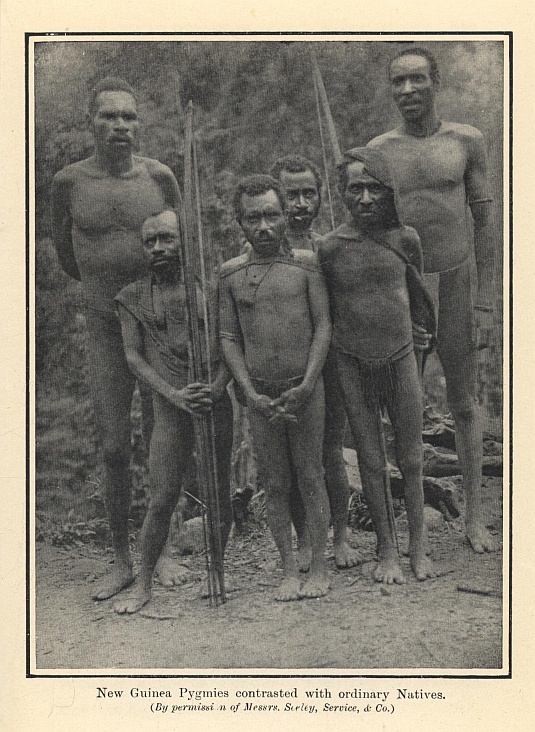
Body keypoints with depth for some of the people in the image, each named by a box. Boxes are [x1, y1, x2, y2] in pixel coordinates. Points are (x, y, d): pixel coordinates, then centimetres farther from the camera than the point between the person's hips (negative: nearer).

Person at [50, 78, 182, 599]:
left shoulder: (158, 176, -4)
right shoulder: (69, 181, -4)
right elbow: (65, 254, 10)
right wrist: (104, 285, 12)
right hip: (105, 328, 0)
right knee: (114, 448, 3)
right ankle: (122, 561, 16)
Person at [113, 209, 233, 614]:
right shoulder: (133, 297, 8)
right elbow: (133, 356, 3)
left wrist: (217, 387, -14)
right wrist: (174, 394, -11)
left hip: (216, 401, 0)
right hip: (170, 405, 0)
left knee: (220, 494, 6)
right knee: (162, 500, -4)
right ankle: (144, 587, 8)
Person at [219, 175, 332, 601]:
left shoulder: (306, 263, -3)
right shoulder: (232, 273, 2)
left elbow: (323, 326, -4)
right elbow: (229, 337, 4)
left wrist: (306, 386, -13)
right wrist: (252, 394, -7)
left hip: (306, 389, -2)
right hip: (261, 394, 2)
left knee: (311, 477, 6)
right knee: (275, 484, 7)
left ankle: (319, 568, 17)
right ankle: (289, 570, 18)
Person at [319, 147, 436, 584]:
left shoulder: (405, 239, -4)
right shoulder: (331, 247, -8)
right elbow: (325, 311, 2)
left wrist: (427, 331, 21)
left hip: (400, 356, 1)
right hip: (353, 363, -1)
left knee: (411, 458, 9)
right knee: (371, 461, 8)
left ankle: (418, 547, 24)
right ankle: (387, 550, 21)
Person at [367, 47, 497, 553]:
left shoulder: (466, 141, 1)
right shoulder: (378, 150, 2)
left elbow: (483, 221, 2)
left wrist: (484, 303, -3)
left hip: (456, 285, 0)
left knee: (464, 405, 10)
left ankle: (474, 517, 23)